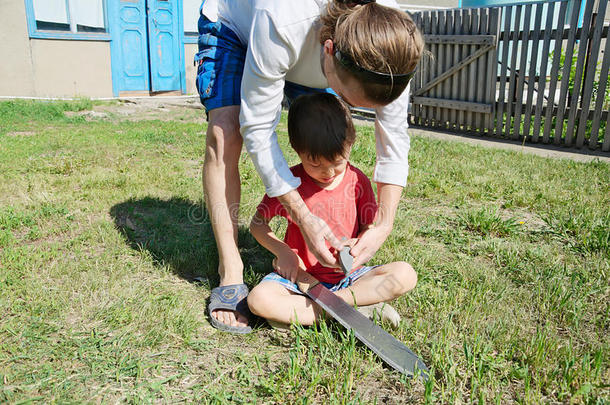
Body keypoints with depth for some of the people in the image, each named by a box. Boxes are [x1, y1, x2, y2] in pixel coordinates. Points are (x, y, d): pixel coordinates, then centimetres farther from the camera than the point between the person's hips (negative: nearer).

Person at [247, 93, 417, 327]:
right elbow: (257, 224, 1)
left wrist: (358, 244, -20)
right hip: (302, 276, -1)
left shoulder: (357, 180, -3)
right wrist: (282, 251, -16)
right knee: (259, 299, -30)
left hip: (348, 275, 1)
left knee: (405, 275, -21)